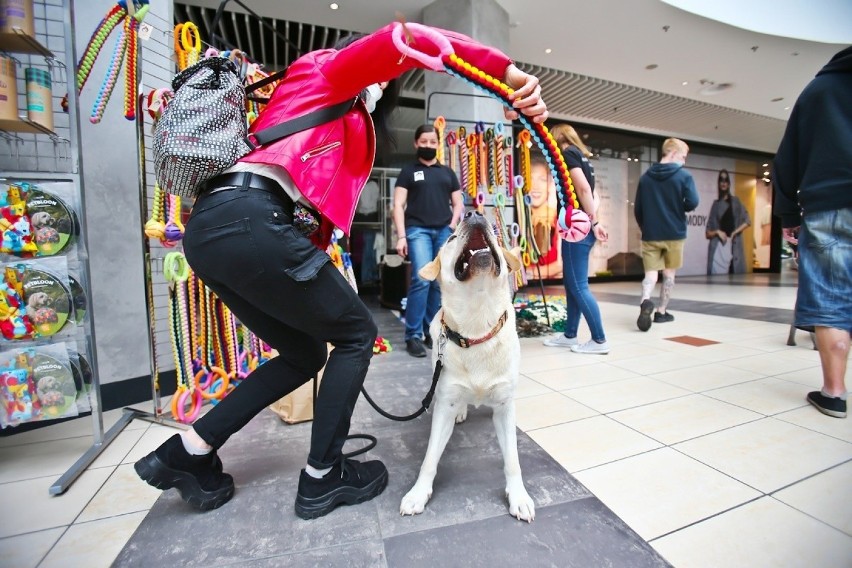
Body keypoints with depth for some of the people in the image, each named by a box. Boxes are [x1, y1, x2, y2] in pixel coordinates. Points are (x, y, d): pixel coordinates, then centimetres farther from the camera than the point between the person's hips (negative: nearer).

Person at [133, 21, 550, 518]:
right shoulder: (322, 70, 12)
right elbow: (404, 39, -7)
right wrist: (507, 71, -6)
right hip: (250, 221, -9)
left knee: (305, 355, 16)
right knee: (356, 334, 3)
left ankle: (187, 452, 23)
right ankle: (323, 478, 15)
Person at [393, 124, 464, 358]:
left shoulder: (448, 172, 19)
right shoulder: (408, 171, 10)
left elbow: (458, 203, 19)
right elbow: (398, 205, 2)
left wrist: (452, 227, 0)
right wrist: (401, 236, -10)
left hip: (444, 231, 4)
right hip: (418, 230, -3)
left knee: (440, 283, 2)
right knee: (421, 280, -17)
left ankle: (431, 332, 13)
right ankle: (413, 336, -8)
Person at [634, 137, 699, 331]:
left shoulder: (645, 177, 4)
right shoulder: (684, 176, -5)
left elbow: (637, 209, 6)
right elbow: (693, 203, -13)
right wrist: (680, 209, 10)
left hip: (650, 235, 2)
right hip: (674, 234, -2)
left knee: (650, 273, 2)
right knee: (669, 274, 12)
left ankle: (646, 302, -26)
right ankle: (661, 311, 17)